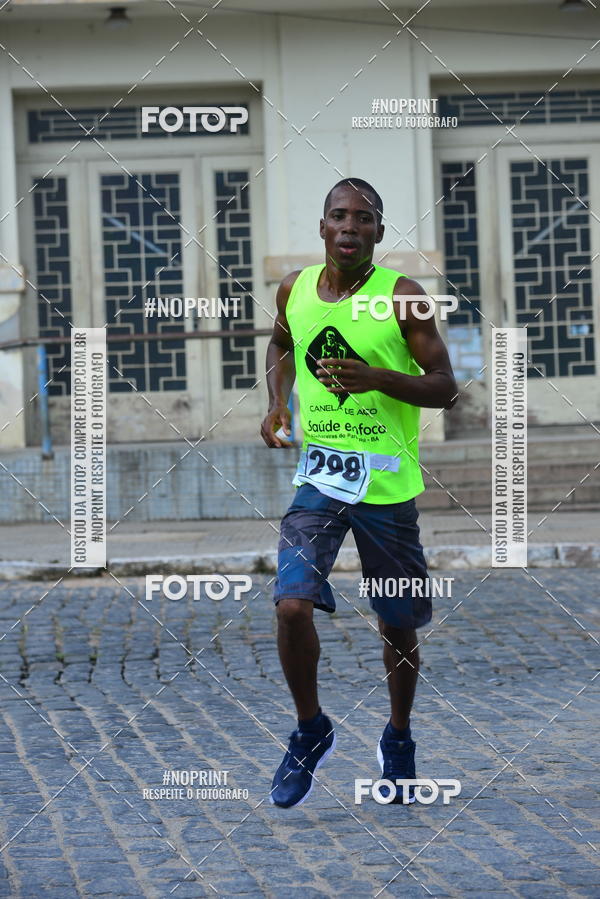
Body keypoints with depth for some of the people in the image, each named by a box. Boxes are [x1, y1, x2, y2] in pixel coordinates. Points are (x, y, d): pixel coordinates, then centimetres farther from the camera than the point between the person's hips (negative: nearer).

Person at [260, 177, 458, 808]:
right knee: (291, 607, -16)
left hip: (387, 480, -2)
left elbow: (445, 388, -7)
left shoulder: (402, 296, -9)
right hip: (317, 472, 2)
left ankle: (398, 739, 35)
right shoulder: (294, 289, 2)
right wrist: (277, 403, 7)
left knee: (397, 625, 9)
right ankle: (310, 730, 8)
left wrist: (376, 378, -23)